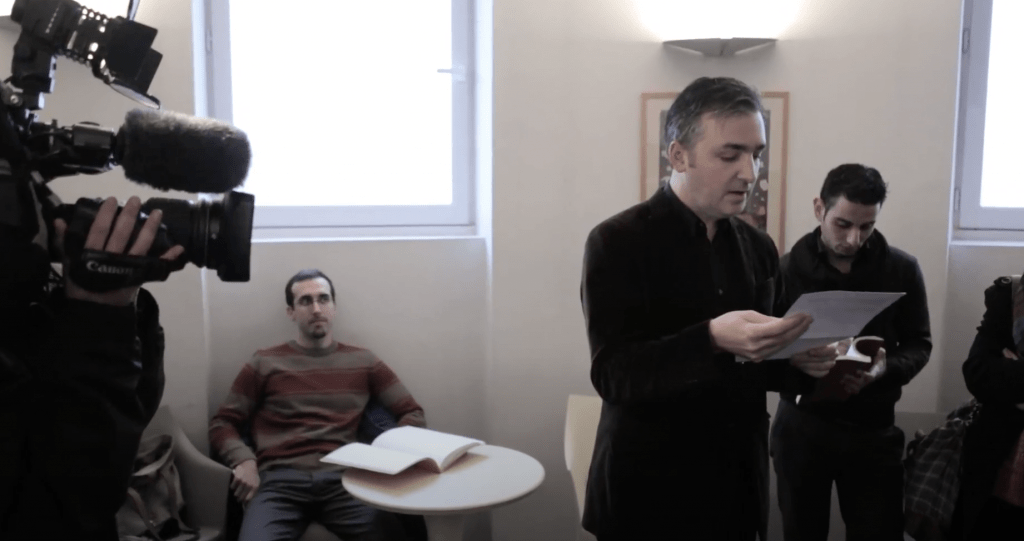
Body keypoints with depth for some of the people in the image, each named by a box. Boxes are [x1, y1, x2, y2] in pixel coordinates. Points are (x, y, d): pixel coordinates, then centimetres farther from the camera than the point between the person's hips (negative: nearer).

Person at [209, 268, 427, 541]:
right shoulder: (264, 363, 15)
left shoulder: (363, 361, 17)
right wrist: (244, 460, -6)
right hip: (280, 480, -1)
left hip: (342, 478, 1)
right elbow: (222, 423, 15)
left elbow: (413, 413, 16)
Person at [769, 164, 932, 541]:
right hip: (801, 426, 0)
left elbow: (919, 344, 4)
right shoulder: (787, 269, -5)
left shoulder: (902, 269, -2)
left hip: (873, 429, 1)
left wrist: (886, 369, -18)